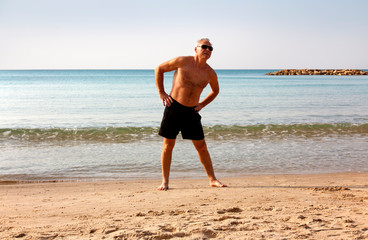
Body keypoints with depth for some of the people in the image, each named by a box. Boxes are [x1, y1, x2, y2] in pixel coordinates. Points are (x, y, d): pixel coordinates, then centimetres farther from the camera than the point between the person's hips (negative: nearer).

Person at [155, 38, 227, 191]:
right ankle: (165, 182, 10)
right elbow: (159, 69, 3)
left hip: (191, 111, 3)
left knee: (201, 146, 4)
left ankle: (212, 179, 14)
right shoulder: (183, 61, -7)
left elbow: (215, 90, 23)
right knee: (168, 145, 1)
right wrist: (161, 93, -1)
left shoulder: (210, 73, 2)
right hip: (173, 107, -3)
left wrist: (202, 104, 10)